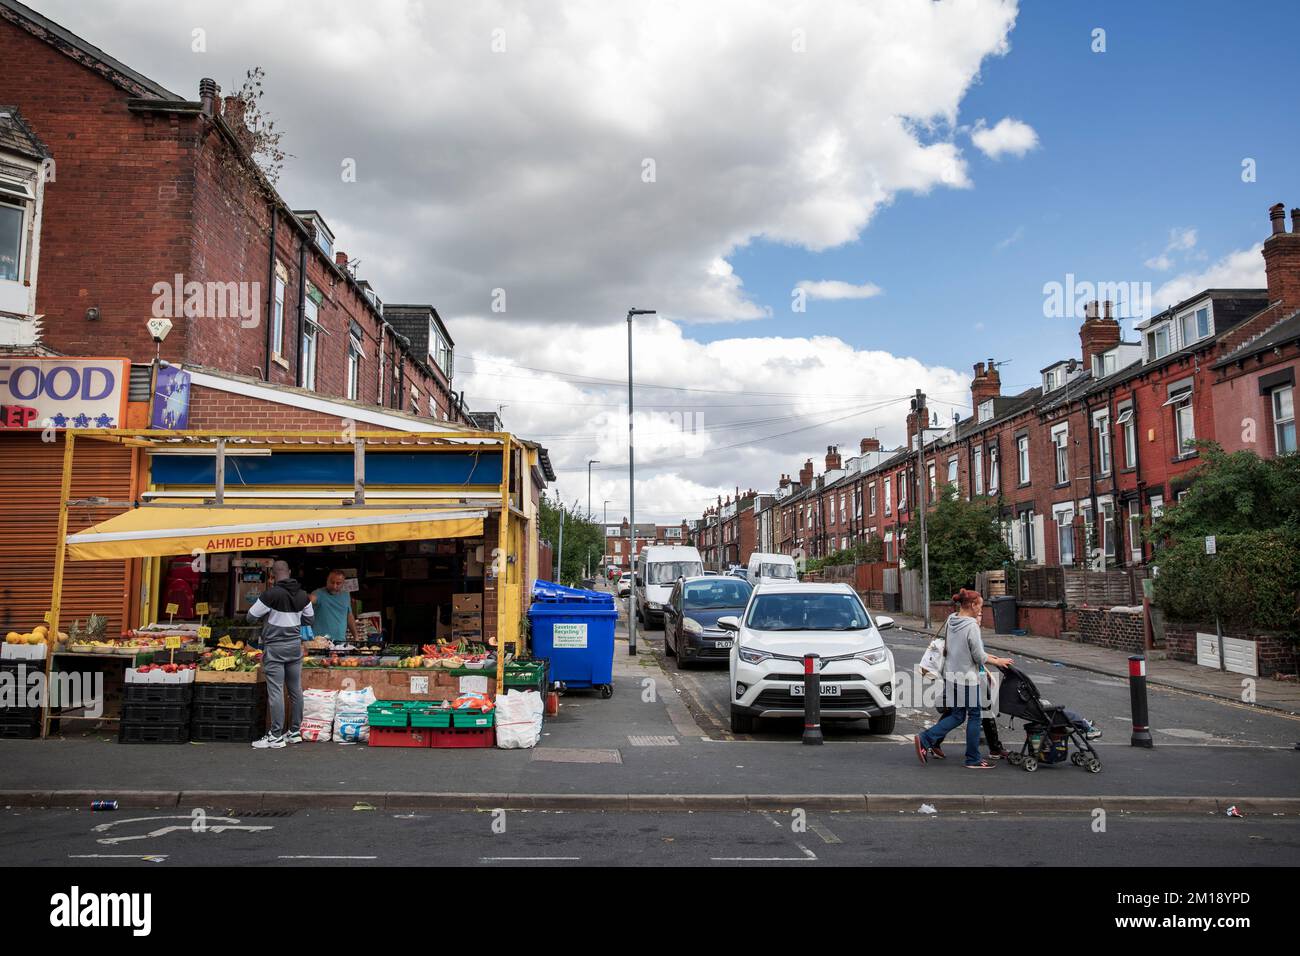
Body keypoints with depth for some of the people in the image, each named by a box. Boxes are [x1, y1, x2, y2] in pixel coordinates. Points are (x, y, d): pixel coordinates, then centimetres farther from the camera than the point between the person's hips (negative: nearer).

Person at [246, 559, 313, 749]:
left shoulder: (271, 594, -14)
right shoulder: (302, 594, 4)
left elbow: (251, 616, -5)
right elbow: (309, 618, 16)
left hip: (275, 647, -6)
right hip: (295, 645, 6)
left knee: (275, 691, -3)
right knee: (295, 689, 11)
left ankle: (276, 736, -2)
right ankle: (295, 732, 18)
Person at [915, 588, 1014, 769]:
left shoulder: (950, 621, 5)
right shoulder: (972, 626, -18)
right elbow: (979, 657, -14)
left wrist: (986, 656, 15)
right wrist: (997, 662, 4)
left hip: (950, 676, 7)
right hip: (967, 679, -7)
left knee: (956, 716, 15)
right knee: (974, 717, 7)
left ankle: (925, 739, 4)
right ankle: (973, 759, 15)